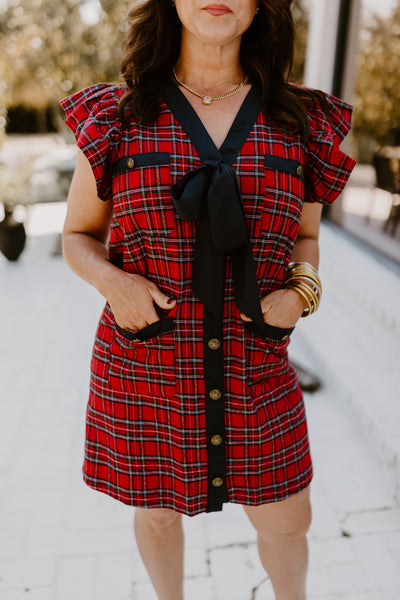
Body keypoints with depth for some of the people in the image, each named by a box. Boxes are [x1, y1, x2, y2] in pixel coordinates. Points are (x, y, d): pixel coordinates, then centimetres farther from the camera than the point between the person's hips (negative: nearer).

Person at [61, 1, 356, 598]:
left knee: (287, 520, 16)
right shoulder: (116, 117, -3)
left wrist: (302, 289, -10)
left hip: (254, 368, 1)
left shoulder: (299, 120, 0)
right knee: (159, 510, 21)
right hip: (144, 368, 0)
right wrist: (110, 279, -16)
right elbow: (79, 236, 5)